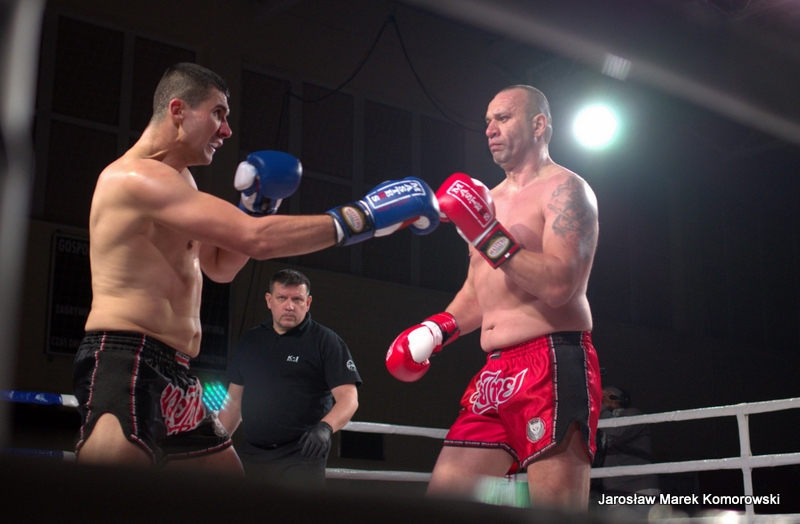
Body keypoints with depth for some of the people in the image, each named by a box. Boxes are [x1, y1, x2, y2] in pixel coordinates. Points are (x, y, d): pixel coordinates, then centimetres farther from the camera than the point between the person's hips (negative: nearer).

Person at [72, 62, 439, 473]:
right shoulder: (138, 177, -15)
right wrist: (363, 216, -18)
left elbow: (220, 266, 26)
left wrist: (257, 206, 9)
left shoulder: (175, 179, 19)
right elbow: (257, 240, -23)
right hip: (126, 364, -11)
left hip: (173, 377, 11)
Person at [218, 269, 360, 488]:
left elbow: (348, 397, -10)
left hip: (302, 457, -4)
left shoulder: (326, 342, -2)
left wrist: (325, 427, -29)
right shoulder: (248, 341, 13)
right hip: (250, 454, 5)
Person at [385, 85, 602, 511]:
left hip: (553, 366, -8)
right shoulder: (489, 199, 22)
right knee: (443, 495, 3)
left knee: (555, 509, -12)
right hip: (495, 373, 8)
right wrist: (437, 329, 13)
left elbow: (559, 284, -17)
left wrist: (488, 235, -21)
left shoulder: (564, 188, -2)